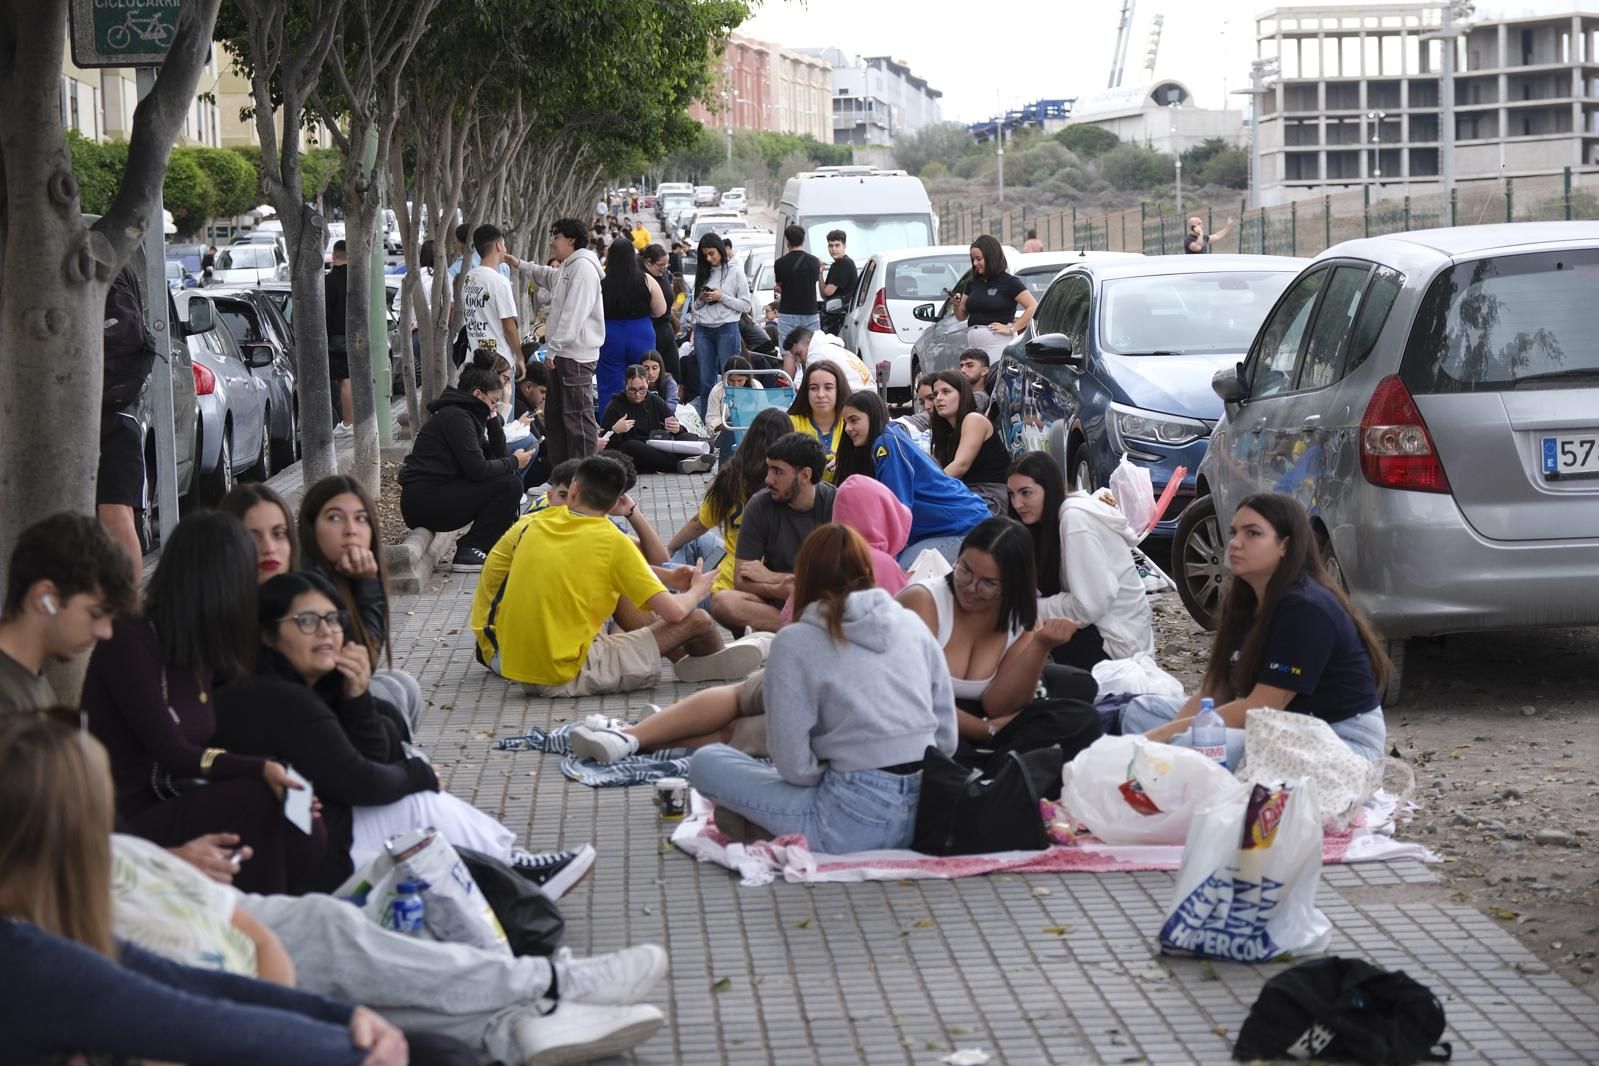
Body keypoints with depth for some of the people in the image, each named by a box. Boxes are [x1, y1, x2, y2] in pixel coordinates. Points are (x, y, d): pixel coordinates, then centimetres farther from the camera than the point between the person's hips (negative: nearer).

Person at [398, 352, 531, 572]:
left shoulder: (465, 414, 17)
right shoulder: (456, 417, -14)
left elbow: (495, 455, 19)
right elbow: (478, 469, -21)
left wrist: (493, 421, 7)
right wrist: (514, 462, -7)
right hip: (423, 502, -10)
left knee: (509, 477, 13)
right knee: (510, 484, -15)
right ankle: (468, 551, -10)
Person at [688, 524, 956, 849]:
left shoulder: (796, 642, -5)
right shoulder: (914, 626, 8)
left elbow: (794, 765, -7)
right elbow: (947, 740, 9)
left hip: (855, 826, -6)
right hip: (926, 811, 6)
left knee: (705, 763, 9)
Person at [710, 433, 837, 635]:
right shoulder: (760, 505, -4)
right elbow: (741, 581, -7)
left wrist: (771, 577, -7)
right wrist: (779, 589, -27)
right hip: (776, 602, 2)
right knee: (722, 602, -29)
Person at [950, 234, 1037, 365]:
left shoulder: (1009, 282, -2)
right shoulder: (972, 283, 16)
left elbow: (1033, 307, -10)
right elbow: (962, 316, 22)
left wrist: (1011, 328, -10)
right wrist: (956, 305, 1)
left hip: (998, 344, -6)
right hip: (973, 346, 6)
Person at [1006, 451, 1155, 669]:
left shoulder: (1076, 518, -20)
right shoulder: (1054, 517, 8)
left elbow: (1089, 606, -23)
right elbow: (1043, 588, 5)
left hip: (1119, 644, -9)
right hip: (1100, 628, 9)